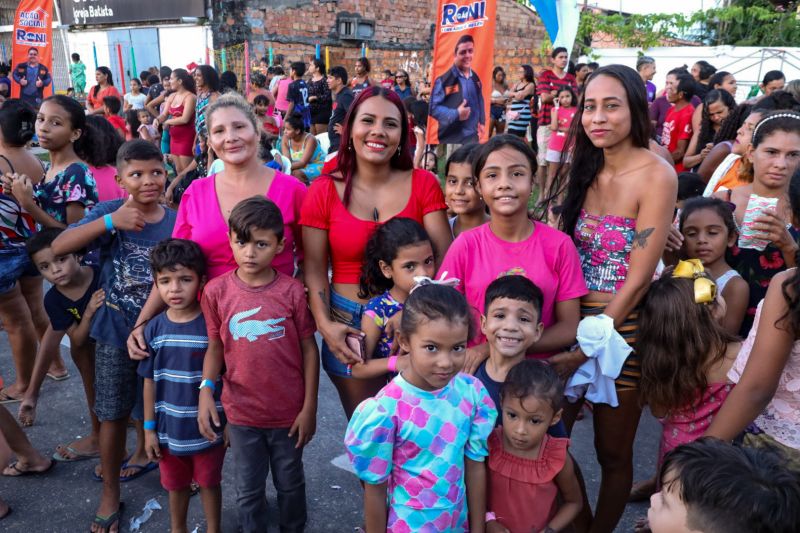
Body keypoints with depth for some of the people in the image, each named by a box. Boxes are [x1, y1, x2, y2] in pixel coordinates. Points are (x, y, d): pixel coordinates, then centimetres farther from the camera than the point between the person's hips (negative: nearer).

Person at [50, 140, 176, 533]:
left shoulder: (176, 222, -7)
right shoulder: (108, 212, -10)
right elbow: (59, 247, -22)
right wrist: (110, 222, -34)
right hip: (114, 331, -1)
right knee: (113, 413, 7)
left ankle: (142, 454, 48)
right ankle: (110, 494, 24)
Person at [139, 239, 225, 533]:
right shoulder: (155, 328, -8)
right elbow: (150, 381, 0)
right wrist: (149, 428, 3)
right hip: (169, 428, 3)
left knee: (209, 483, 18)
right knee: (176, 486, 23)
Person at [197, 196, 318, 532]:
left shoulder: (292, 291, -14)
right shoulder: (216, 291, -10)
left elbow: (309, 349, -7)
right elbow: (215, 347, 0)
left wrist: (309, 408, -6)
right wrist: (206, 390, -16)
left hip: (288, 412, -1)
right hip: (241, 413, 1)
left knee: (290, 484, 21)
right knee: (248, 490, 20)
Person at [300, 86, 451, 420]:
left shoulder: (423, 184, -3)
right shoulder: (324, 191, -3)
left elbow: (445, 256, -8)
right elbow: (314, 269, -2)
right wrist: (324, 324, -14)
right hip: (349, 325, 0)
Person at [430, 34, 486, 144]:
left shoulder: (475, 79, 12)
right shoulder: (444, 80, -12)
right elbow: (433, 108, -13)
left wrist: (482, 122, 14)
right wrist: (455, 114, -23)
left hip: (473, 137, 7)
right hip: (451, 138, -7)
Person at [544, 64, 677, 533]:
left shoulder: (657, 175, -13)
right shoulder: (582, 172, 6)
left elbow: (638, 279, -17)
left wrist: (586, 351, -17)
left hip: (622, 329, -5)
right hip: (571, 321, 6)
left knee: (613, 453, 11)